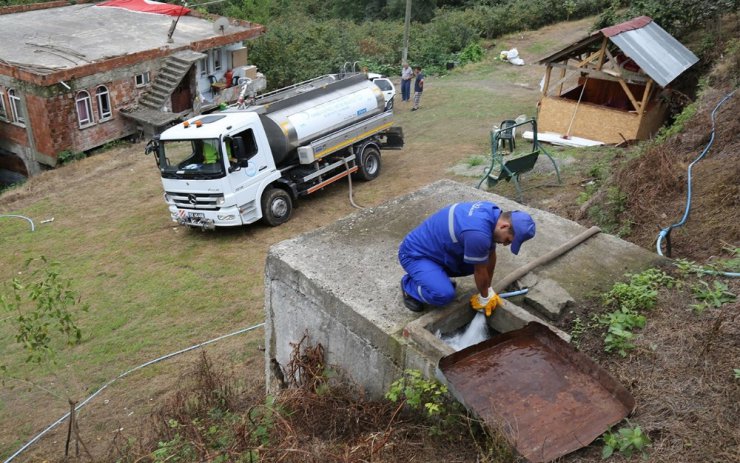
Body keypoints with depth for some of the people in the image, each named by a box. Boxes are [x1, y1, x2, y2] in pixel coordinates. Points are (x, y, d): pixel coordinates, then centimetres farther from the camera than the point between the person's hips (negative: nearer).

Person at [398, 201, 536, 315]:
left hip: (435, 248, 9)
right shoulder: (478, 233, -34)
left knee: (480, 261, 8)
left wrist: (488, 290, 15)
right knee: (444, 294, -27)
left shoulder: (492, 213, -5)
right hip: (414, 253, -9)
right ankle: (409, 286, 2)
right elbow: (480, 272, -17)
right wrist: (484, 298, 1)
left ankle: (438, 275, 20)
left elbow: (490, 255, 7)